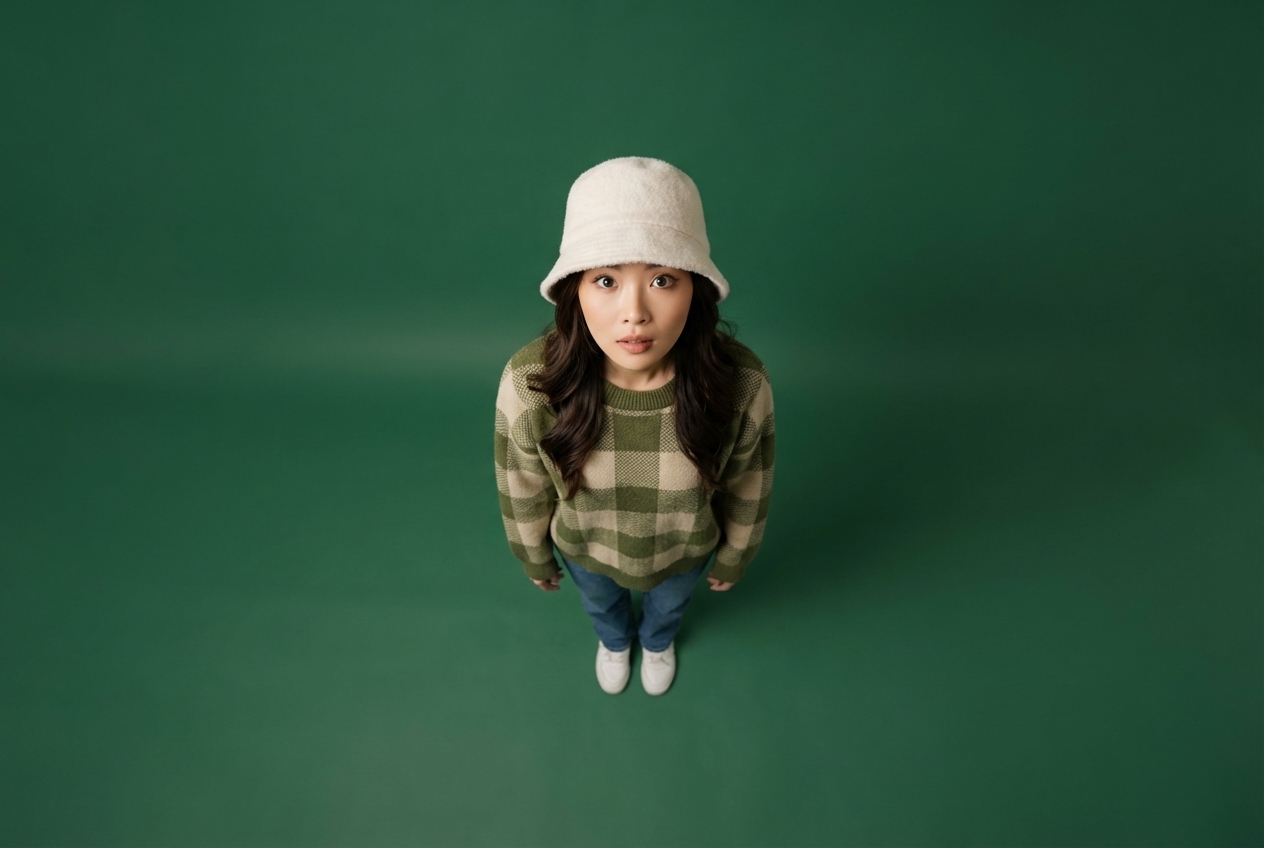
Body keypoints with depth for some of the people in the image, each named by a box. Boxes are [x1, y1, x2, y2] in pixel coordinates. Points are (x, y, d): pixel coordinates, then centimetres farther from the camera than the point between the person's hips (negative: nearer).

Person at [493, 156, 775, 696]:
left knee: (668, 606, 36)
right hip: (585, 550, 0)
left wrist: (734, 557, 2)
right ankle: (615, 640, 75)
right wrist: (535, 558, 2)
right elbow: (523, 492, -15)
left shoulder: (741, 383, -36)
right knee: (601, 606, 36)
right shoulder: (529, 383, -36)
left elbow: (747, 490, -14)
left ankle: (658, 641, 75)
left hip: (685, 553, 1)